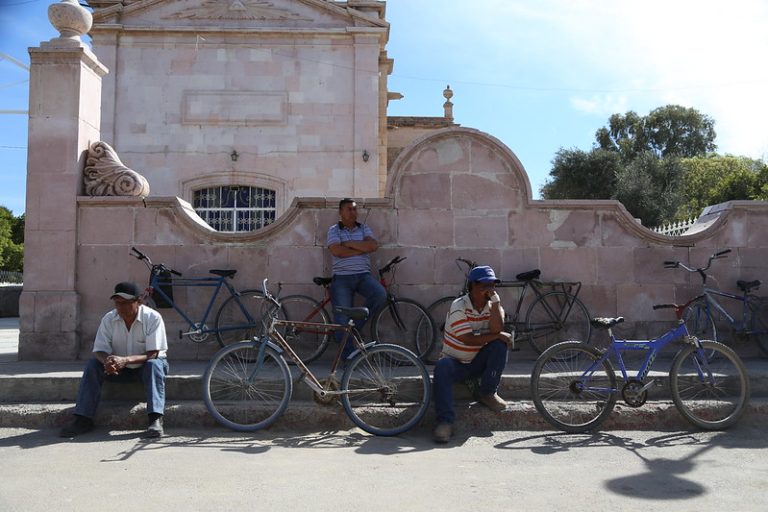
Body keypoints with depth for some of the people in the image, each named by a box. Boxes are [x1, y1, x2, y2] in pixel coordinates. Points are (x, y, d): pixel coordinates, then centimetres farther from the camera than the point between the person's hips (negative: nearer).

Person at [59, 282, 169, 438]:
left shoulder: (153, 318, -20)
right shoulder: (108, 319, -9)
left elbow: (153, 354, -25)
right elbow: (99, 350, -11)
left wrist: (126, 360, -41)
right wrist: (107, 361, -36)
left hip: (144, 365, -4)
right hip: (120, 368, 4)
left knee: (154, 365, -35)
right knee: (93, 365, -19)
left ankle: (155, 419, -44)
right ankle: (83, 419, -19)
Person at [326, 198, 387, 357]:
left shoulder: (364, 229, 14)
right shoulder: (334, 230, 5)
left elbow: (373, 245, -5)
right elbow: (338, 251, -13)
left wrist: (350, 243, -8)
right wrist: (363, 248, -6)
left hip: (363, 275, 2)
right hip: (342, 278, -2)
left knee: (380, 294, -27)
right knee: (343, 319, -7)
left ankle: (357, 324, -4)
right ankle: (348, 356, 7)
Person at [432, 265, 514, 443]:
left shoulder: (492, 305, -2)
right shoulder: (459, 306, -17)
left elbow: (496, 329, -23)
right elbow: (469, 340, -24)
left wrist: (495, 299, -24)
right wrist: (498, 335, -20)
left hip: (479, 362, 4)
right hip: (455, 362, -3)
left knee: (499, 346, -23)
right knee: (442, 368, -34)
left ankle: (488, 393, -9)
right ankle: (445, 421, -33)